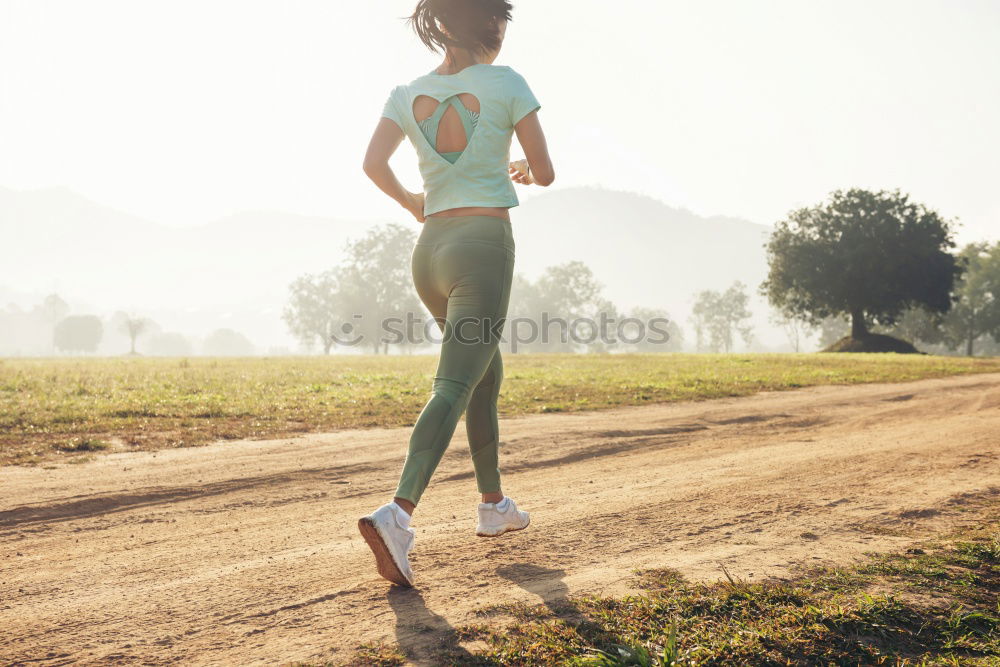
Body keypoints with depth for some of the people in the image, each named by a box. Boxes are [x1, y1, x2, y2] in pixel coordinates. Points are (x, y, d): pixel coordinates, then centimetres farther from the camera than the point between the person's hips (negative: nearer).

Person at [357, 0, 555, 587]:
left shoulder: (408, 94, 10)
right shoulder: (506, 83, -1)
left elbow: (373, 164, -3)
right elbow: (546, 173, 2)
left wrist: (412, 202, 15)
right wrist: (521, 173, 25)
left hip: (431, 249, 6)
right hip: (485, 242, -6)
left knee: (487, 374, 22)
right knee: (454, 387, -13)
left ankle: (494, 505, 29)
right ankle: (398, 513, -29)